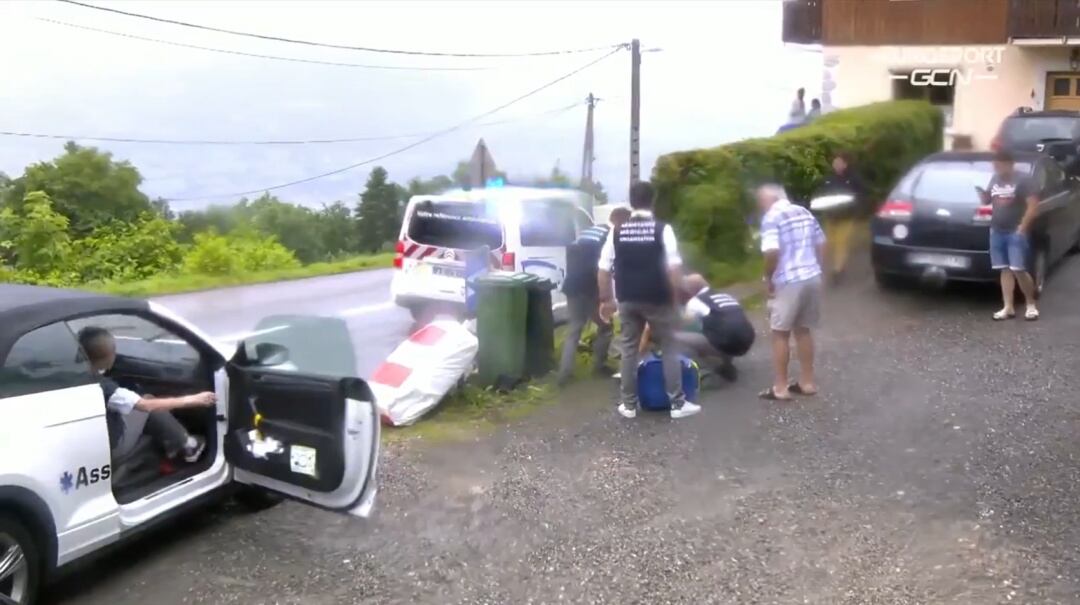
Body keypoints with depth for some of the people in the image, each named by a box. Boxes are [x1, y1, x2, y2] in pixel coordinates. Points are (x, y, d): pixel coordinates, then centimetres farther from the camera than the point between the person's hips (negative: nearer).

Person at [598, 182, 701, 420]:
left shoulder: (617, 232, 1)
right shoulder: (662, 229, -9)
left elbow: (603, 270, 1)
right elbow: (673, 269, -14)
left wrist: (606, 299, 10)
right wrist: (675, 298, -4)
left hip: (628, 300, 3)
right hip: (657, 300, -3)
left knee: (629, 350, 12)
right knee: (670, 349, 8)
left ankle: (628, 404, 16)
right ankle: (677, 403, 10)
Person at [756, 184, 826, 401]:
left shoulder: (771, 217, -10)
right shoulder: (804, 212, 13)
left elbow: (772, 251, -22)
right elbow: (821, 244, 16)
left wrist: (768, 278, -8)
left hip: (789, 282, -7)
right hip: (813, 278, 7)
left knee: (780, 334, 4)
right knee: (803, 330, 18)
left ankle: (780, 387, 7)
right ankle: (807, 381, 23)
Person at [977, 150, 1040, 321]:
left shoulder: (1022, 180, -9)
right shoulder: (995, 179, 10)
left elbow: (1033, 204, -12)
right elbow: (987, 201, 20)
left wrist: (1023, 227, -16)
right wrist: (982, 193, -2)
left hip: (1015, 232, -6)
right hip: (997, 232, 6)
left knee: (1018, 270, -10)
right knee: (1005, 270, 6)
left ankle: (1031, 305, 7)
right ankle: (1008, 308, 7)